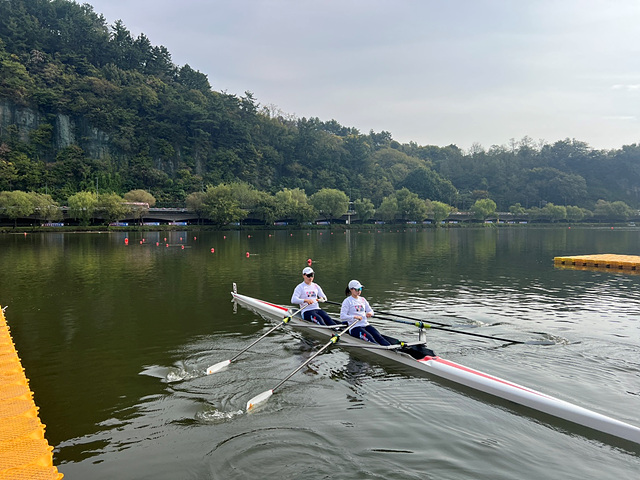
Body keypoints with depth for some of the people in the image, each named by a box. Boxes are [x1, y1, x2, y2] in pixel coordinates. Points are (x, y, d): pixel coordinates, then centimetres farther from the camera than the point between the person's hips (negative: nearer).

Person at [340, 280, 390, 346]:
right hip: (355, 327, -6)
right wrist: (355, 317, -24)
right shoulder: (347, 301, -2)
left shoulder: (362, 299, 17)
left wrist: (369, 314, -5)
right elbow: (342, 316, -12)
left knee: (378, 336, -21)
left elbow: (370, 310, 20)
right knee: (369, 338, -31)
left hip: (365, 325, 6)